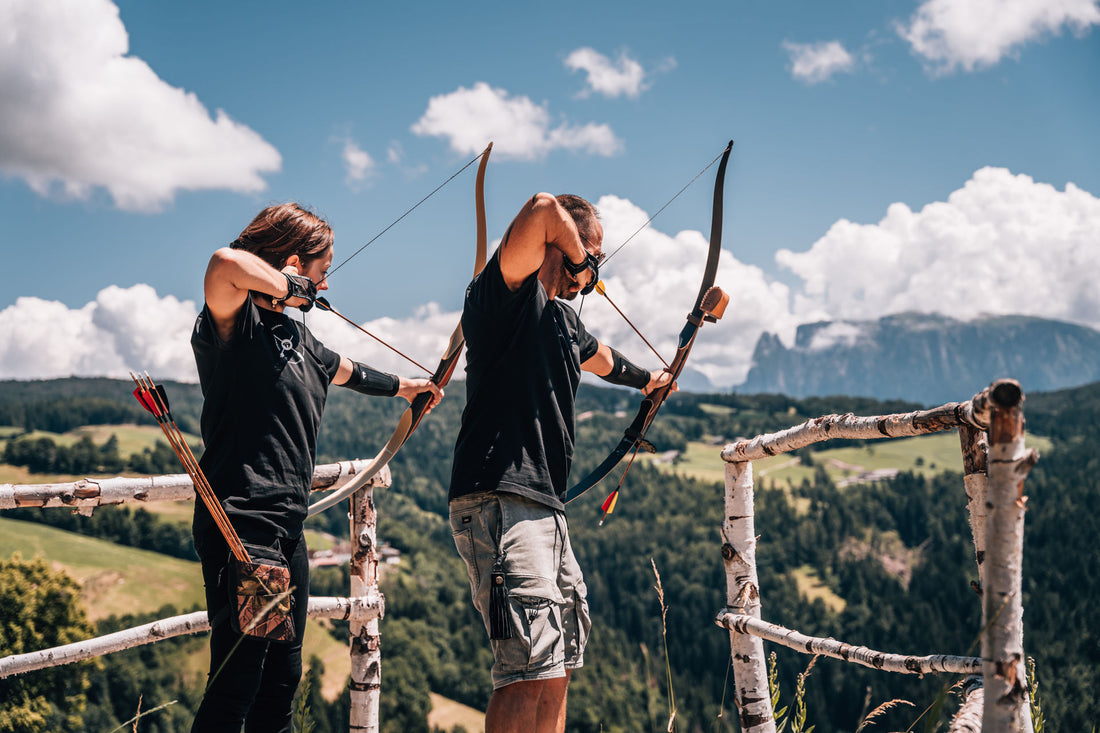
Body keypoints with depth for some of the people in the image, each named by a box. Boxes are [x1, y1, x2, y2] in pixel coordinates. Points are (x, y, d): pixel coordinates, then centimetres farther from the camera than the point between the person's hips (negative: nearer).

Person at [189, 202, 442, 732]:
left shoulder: (296, 337, 17)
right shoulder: (235, 322, -11)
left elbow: (346, 370, 37)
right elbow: (227, 263, -35)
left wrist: (406, 386, 51)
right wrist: (292, 287, -18)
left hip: (287, 529, 10)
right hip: (241, 526, -10)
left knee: (282, 679, 14)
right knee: (235, 683, -10)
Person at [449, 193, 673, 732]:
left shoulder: (562, 320, 22)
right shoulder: (508, 293, -7)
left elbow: (600, 356, 45)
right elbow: (543, 211, -24)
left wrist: (645, 379, 62)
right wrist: (578, 259, -6)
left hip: (546, 507, 10)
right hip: (500, 500, -10)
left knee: (556, 671, 13)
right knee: (530, 670, -17)